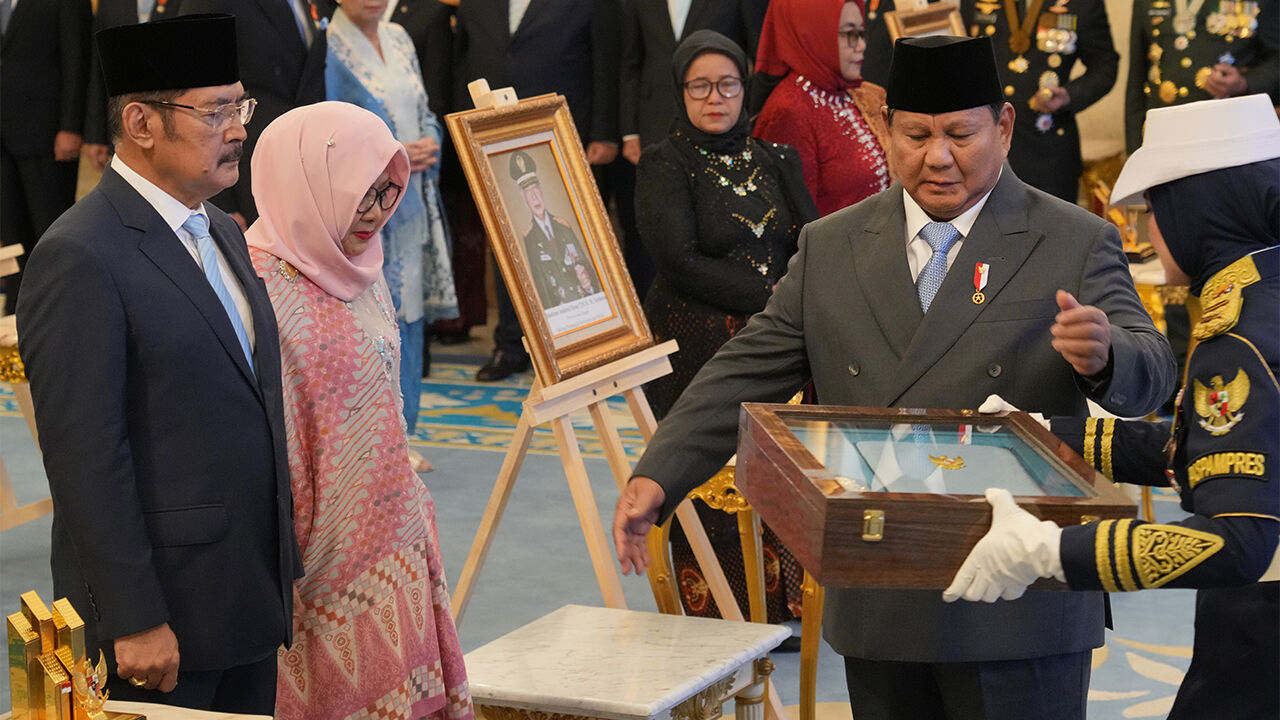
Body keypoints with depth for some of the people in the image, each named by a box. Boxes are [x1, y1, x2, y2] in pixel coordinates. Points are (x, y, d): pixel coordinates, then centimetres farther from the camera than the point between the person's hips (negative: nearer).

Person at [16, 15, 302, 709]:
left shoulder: (221, 232, 12)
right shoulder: (79, 258, -16)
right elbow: (86, 459, -19)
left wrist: (279, 572, 17)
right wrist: (135, 622, -20)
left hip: (250, 599, 8)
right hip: (160, 611, -8)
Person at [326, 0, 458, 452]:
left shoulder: (398, 40, 13)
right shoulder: (327, 48, -9)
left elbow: (423, 113, 18)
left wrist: (429, 143, -3)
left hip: (408, 204, 7)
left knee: (407, 312, 8)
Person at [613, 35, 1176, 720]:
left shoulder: (1074, 244, -1)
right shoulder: (829, 247, 9)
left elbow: (1149, 373, -10)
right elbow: (750, 374, 7)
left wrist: (1103, 356, -35)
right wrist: (657, 476, -5)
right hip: (877, 610, 3)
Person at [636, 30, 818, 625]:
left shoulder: (775, 161, 13)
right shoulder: (664, 164, -2)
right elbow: (680, 261, -11)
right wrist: (766, 295, -12)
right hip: (696, 348, -4)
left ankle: (775, 610, 9)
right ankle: (713, 622, 3)